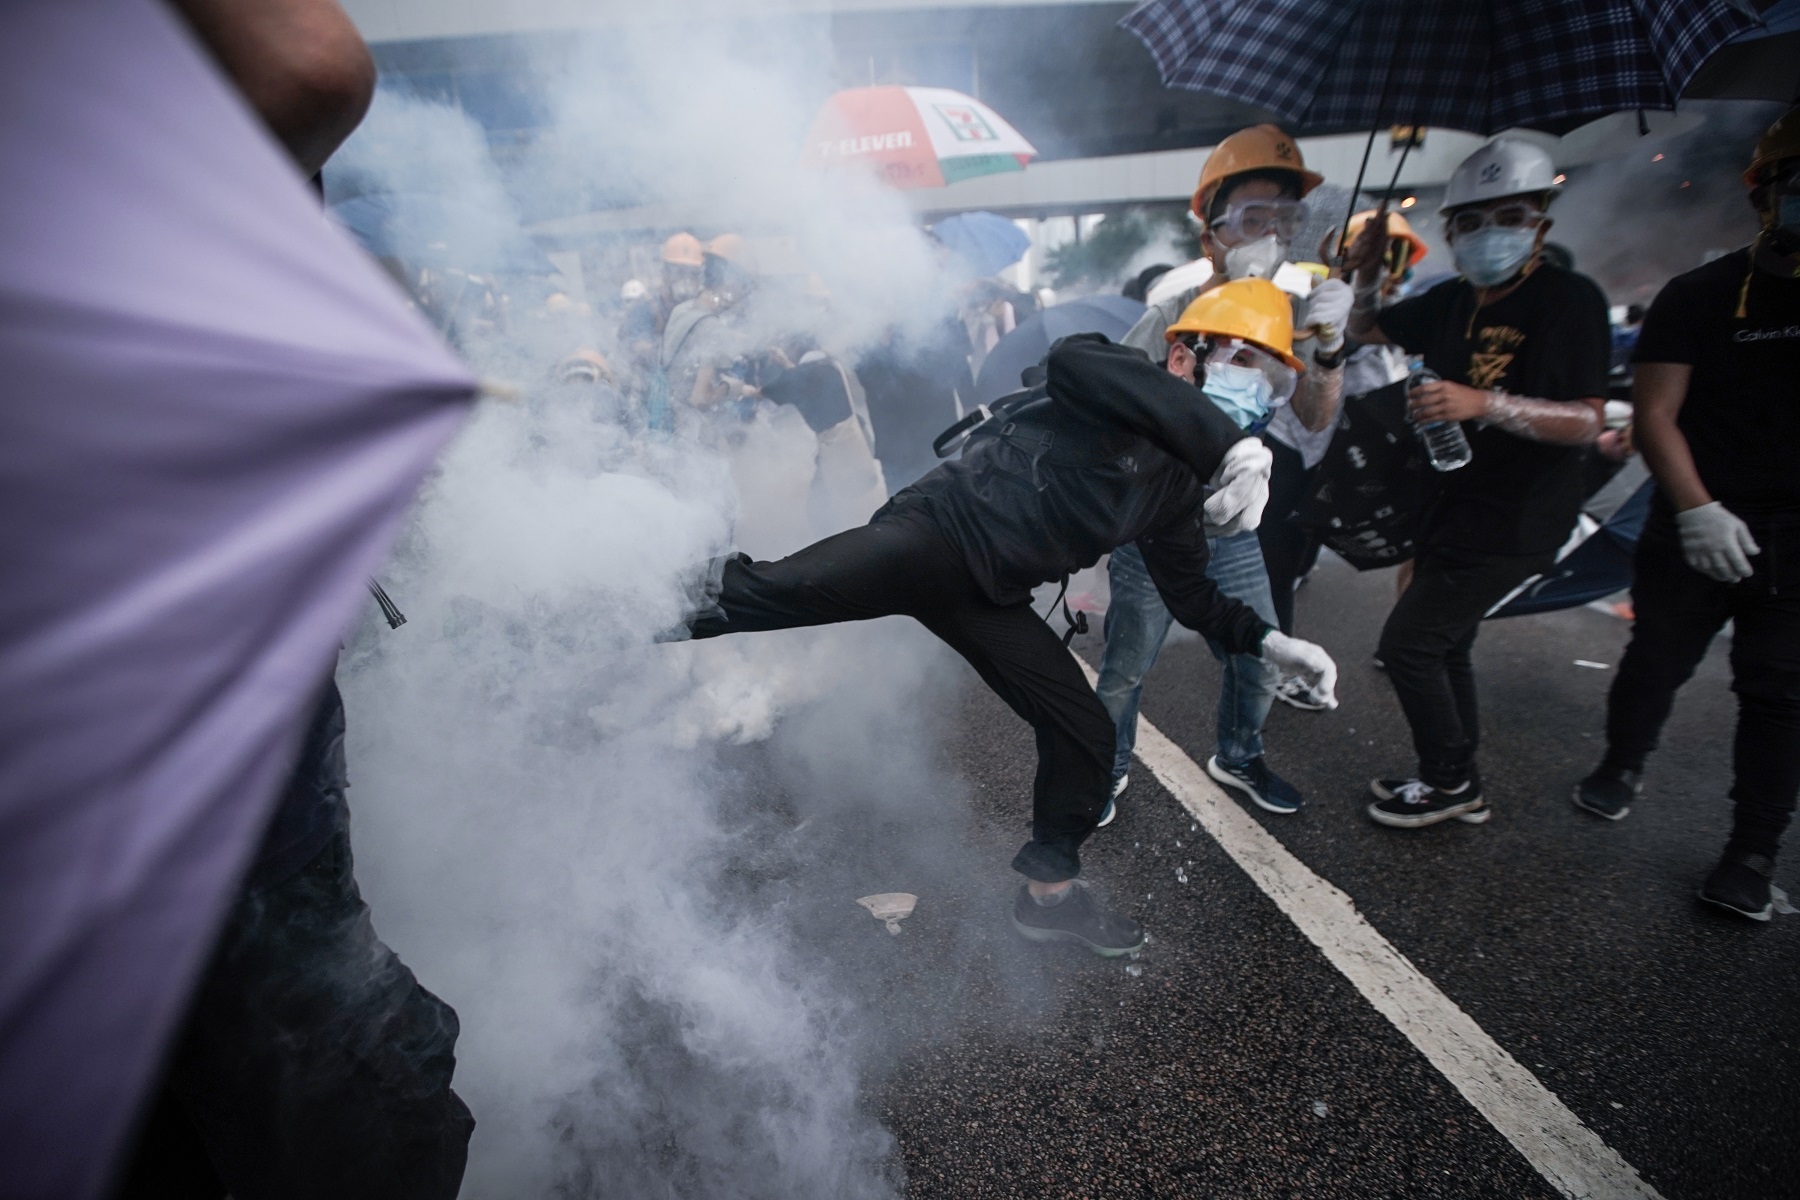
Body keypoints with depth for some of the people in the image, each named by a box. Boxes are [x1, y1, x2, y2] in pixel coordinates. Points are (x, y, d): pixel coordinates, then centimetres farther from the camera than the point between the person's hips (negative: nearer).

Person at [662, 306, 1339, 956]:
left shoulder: (1179, 487, 15)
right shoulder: (1105, 376, -5)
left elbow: (1193, 597, 22)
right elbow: (1071, 358, -31)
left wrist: (1269, 642, 6)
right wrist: (1231, 443, -34)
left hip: (988, 599, 7)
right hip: (939, 529, -7)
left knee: (1085, 731, 8)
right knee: (791, 589, -34)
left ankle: (1050, 892, 27)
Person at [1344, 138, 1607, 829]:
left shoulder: (1570, 300, -14)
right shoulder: (1452, 302, 6)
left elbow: (1587, 421, -21)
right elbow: (1367, 330, 20)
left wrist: (1484, 403, -35)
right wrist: (1368, 273, 1)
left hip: (1513, 523, -8)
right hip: (1452, 507, 8)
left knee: (1407, 643, -9)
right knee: (1444, 646, 17)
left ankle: (1449, 781, 12)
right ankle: (1458, 783, 34)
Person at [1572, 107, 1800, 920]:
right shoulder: (1701, 297, -2)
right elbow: (1655, 413, -8)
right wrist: (1697, 509, -19)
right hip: (1701, 522, -2)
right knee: (1659, 659, 9)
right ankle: (1623, 766, 32)